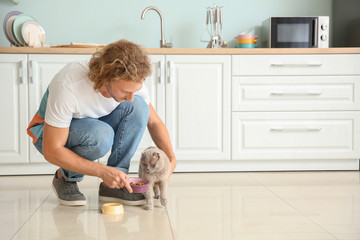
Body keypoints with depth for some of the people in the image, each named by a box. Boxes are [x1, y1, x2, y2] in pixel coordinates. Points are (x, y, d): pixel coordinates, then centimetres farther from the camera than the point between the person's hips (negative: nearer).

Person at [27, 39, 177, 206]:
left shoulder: (131, 81, -21)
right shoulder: (68, 87, -37)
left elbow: (154, 122, -4)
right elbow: (51, 151, -32)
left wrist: (170, 158, -20)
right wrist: (102, 171, -36)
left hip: (94, 126, 5)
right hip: (50, 134, -5)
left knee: (139, 107, -21)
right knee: (101, 135, -37)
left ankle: (113, 185, -14)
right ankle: (65, 178, -7)